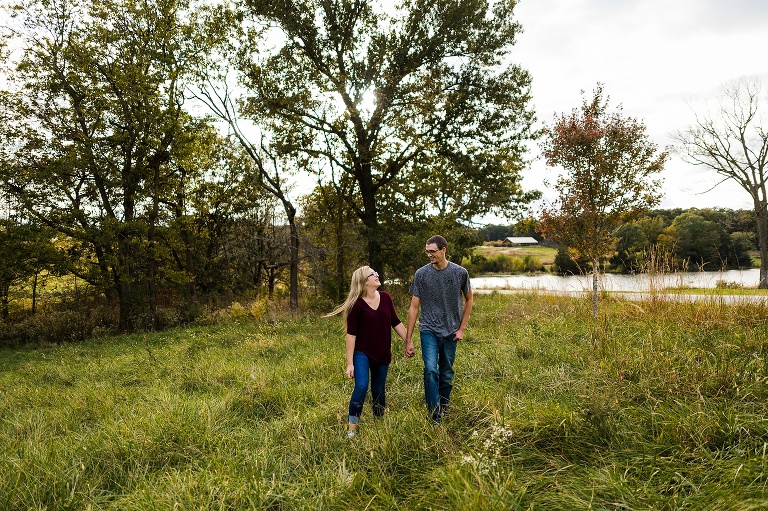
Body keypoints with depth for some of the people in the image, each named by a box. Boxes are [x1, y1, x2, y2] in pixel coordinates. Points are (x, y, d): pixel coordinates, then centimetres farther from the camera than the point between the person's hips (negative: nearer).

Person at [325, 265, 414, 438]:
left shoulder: (385, 297, -1)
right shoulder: (357, 304, -14)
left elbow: (396, 322, 9)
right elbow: (351, 334, -13)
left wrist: (408, 341, 8)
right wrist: (350, 363, -14)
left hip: (382, 354, 4)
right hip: (362, 353, -4)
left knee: (379, 391, 12)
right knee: (361, 387, -19)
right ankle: (352, 428, -8)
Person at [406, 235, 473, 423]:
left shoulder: (460, 273, -3)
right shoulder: (421, 274, -4)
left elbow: (468, 300, 12)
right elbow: (414, 307, 0)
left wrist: (462, 328, 6)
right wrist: (408, 338, -1)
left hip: (450, 332, 1)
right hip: (429, 330, -1)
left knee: (447, 376, 10)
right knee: (431, 370, -17)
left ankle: (444, 412, 29)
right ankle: (434, 417, -11)